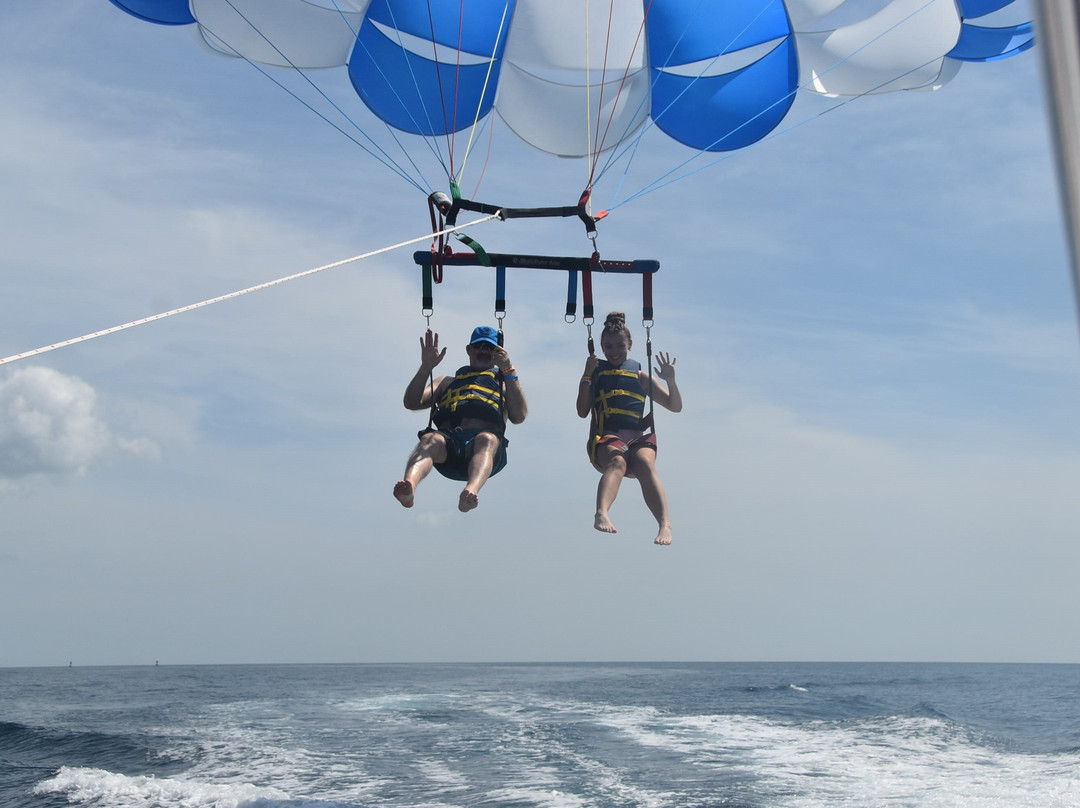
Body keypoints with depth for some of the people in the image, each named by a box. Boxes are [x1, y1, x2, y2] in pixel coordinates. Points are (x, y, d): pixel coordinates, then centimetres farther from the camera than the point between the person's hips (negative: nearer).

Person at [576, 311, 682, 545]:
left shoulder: (640, 376, 23)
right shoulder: (596, 372, 20)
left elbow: (675, 406, 21)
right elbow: (582, 411, 9)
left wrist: (670, 381, 3)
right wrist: (586, 376, 1)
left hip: (638, 438, 1)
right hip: (606, 438, -1)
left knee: (645, 464, -35)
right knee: (617, 461, -38)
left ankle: (665, 524, -54)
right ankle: (601, 514, -64)